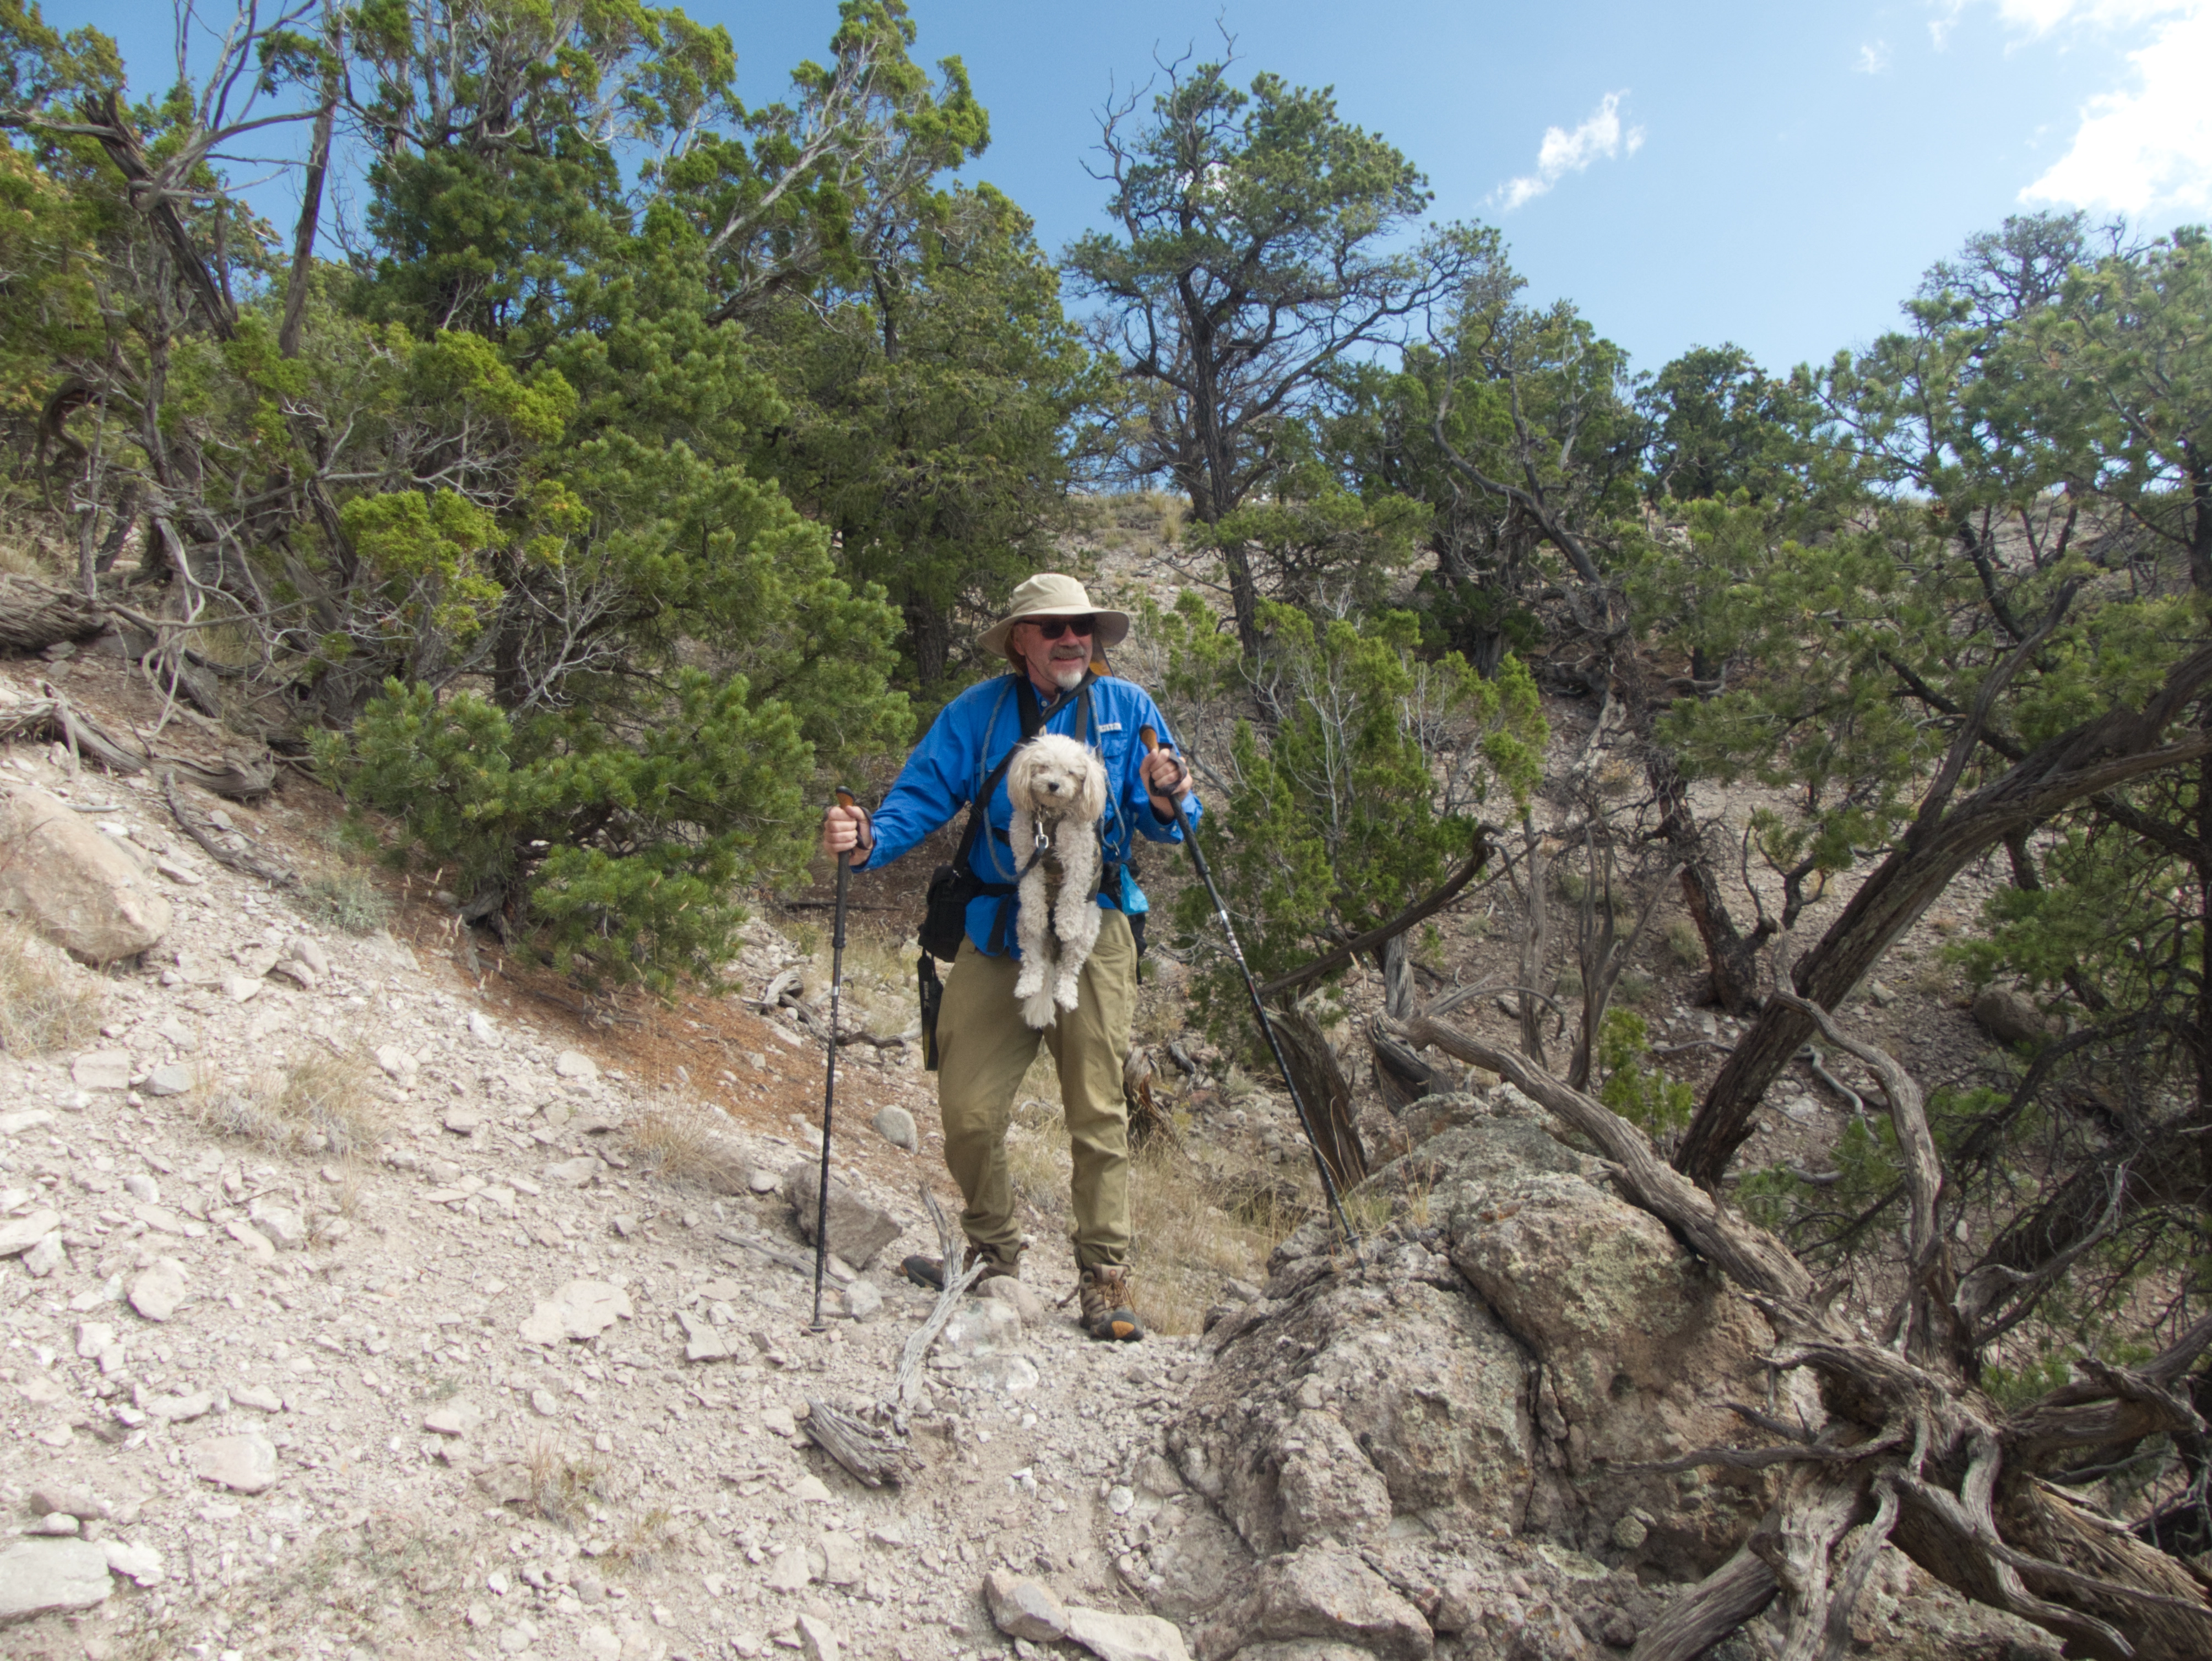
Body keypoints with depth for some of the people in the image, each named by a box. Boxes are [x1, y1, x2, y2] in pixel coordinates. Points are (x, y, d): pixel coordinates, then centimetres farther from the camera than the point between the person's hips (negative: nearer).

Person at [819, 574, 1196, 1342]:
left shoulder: (1126, 707, 5)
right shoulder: (977, 713, 4)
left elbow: (1161, 822, 3)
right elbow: (921, 795, -4)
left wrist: (1168, 803, -20)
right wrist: (868, 840, -23)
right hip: (997, 934, 1)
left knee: (1097, 1112, 2)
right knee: (968, 1110, 2)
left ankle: (1105, 1281, 16)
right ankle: (993, 1250, 28)